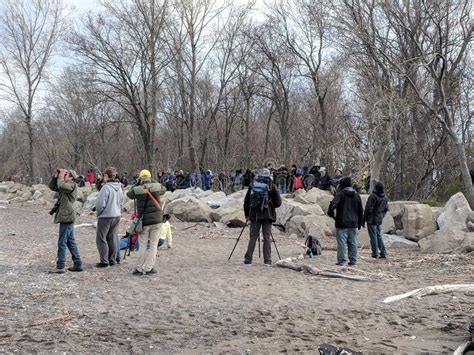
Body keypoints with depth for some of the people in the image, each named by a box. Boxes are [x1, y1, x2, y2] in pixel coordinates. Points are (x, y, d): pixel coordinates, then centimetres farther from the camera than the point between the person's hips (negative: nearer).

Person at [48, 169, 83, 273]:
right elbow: (52, 186, 23)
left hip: (66, 217, -10)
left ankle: (60, 266, -4)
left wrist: (61, 177, -11)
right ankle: (78, 264, 18)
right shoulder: (65, 186, 19)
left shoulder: (72, 185, -9)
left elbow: (61, 185, -28)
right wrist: (56, 176, 9)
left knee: (62, 243, -7)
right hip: (67, 217, 10)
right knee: (71, 242, 13)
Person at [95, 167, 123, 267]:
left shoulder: (106, 187, -19)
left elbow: (100, 204, -20)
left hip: (106, 217, -7)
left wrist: (98, 213, -3)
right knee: (113, 238, 15)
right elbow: (121, 201, 15)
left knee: (101, 239, 2)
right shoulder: (119, 187, 6)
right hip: (117, 216, 8)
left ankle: (104, 261, 2)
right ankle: (112, 259, 20)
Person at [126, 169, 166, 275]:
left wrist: (137, 184, 17)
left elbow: (129, 194, 14)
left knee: (143, 245, 7)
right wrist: (152, 182, 27)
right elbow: (163, 189, 21)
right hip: (156, 219, 1)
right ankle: (149, 268, 7)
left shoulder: (137, 190, -7)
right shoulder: (156, 187, -2)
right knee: (153, 244, 7)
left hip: (144, 221, -1)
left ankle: (140, 268, 9)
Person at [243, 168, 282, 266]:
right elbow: (278, 202, 0)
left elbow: (246, 201, 7)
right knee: (267, 237, 3)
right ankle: (267, 260, 1)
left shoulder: (253, 185, 4)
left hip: (254, 215, 1)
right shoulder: (271, 186, -1)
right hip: (267, 215, -1)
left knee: (253, 237, 6)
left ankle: (248, 259, 6)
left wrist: (247, 214, 16)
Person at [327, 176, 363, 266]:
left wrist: (330, 213, -6)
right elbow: (361, 211, 13)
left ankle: (341, 261, -2)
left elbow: (333, 205, -25)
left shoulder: (340, 194, -9)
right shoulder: (356, 195, 9)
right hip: (353, 223, 5)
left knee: (342, 242, -2)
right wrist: (359, 223, 21)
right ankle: (353, 260, 15)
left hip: (342, 223, -5)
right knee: (353, 242, 11)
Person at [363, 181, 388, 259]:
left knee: (373, 236, -1)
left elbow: (368, 209, -16)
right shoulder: (385, 197, 7)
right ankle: (383, 253, 13)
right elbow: (386, 209, 15)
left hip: (372, 219, -7)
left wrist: (364, 219, -9)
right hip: (379, 220, 7)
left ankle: (375, 253, 3)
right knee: (379, 236, 15)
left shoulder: (373, 196, -17)